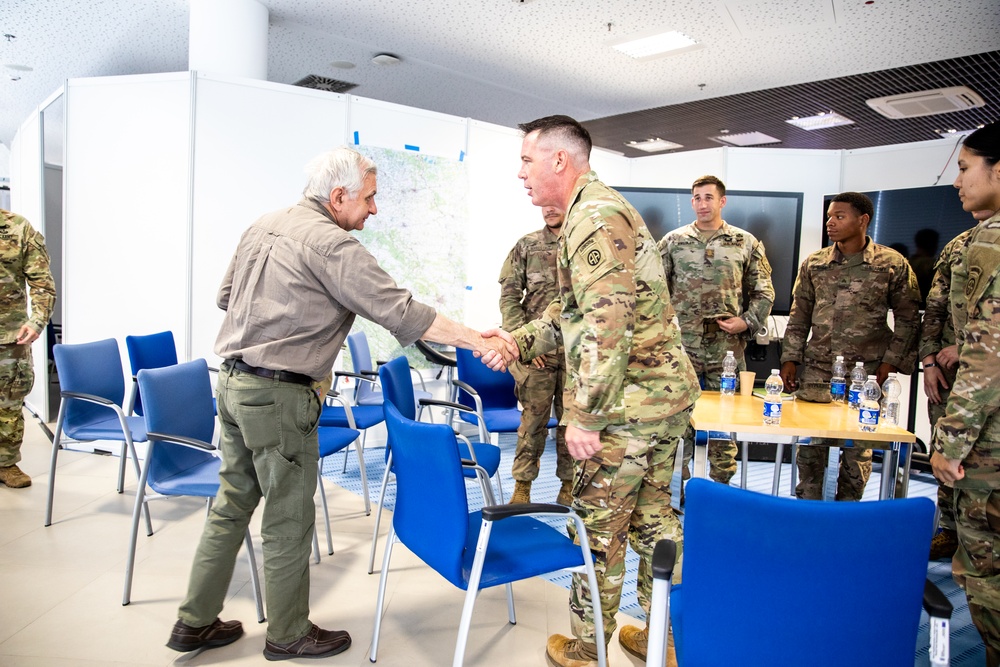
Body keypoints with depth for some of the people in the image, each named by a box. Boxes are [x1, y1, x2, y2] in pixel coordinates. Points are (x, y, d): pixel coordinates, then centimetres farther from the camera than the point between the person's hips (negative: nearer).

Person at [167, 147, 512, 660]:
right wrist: (475, 340, -17)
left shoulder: (263, 227, 11)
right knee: (288, 519, 6)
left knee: (232, 505, 19)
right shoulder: (330, 243, -16)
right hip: (280, 396, -9)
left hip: (233, 383, 9)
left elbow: (225, 296, 20)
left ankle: (195, 623, 32)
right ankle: (289, 635, 24)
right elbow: (399, 311, -21)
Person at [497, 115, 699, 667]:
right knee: (653, 517, 18)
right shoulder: (605, 208, 17)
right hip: (668, 391, 10)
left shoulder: (594, 215, -16)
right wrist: (518, 340, 9)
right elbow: (576, 310, 20)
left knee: (599, 526, 4)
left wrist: (584, 415, -22)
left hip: (629, 401, -10)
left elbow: (606, 323, -25)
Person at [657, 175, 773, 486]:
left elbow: (763, 292, 9)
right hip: (681, 346, 0)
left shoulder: (747, 243, 6)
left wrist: (747, 322, -4)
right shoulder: (673, 241, 6)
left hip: (728, 349, 0)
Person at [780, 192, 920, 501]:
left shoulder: (893, 264, 0)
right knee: (811, 442, 5)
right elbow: (799, 316, 11)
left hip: (866, 372, -2)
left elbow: (908, 319, 3)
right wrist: (790, 359, 5)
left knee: (858, 446, 7)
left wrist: (890, 362, -4)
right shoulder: (813, 264, 7)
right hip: (817, 371, 2)